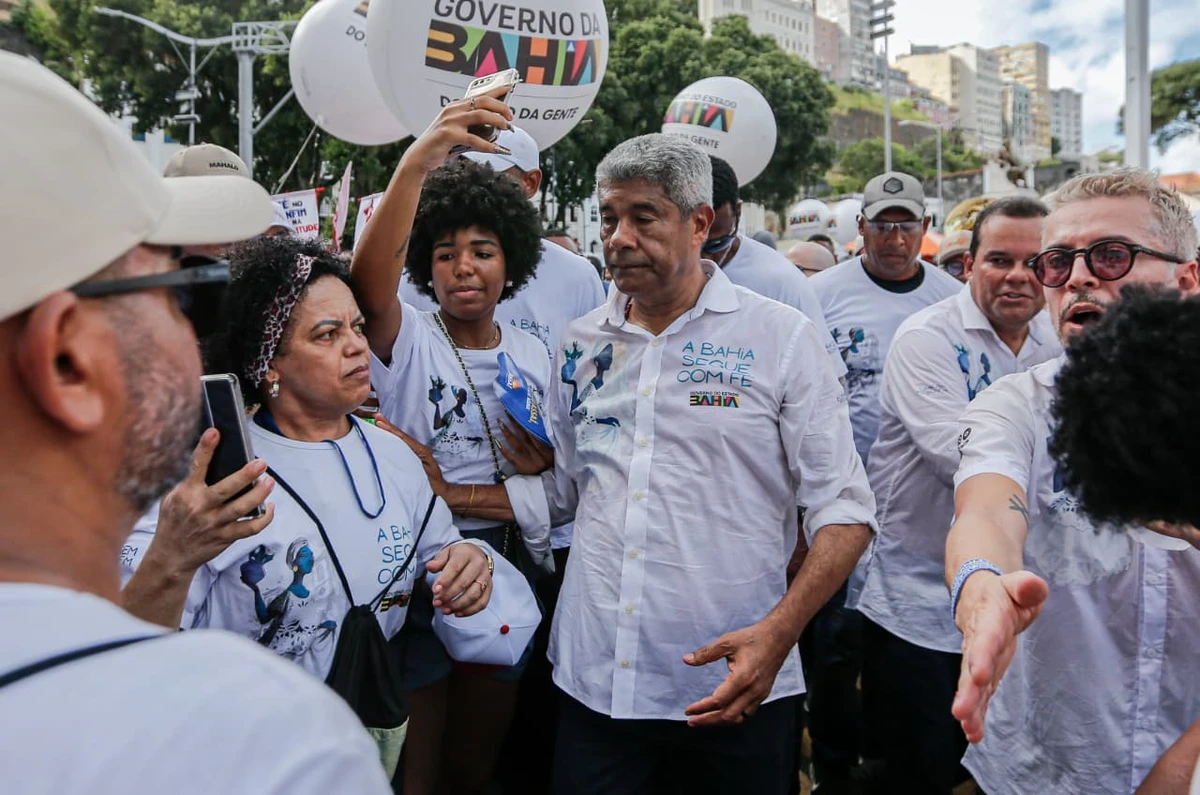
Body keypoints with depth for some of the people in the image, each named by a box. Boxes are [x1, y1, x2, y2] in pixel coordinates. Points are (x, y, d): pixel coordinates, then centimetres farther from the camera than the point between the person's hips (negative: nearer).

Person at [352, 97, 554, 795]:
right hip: (415, 578, -4)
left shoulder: (533, 356, 6)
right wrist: (418, 161, -45)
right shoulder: (406, 338, -7)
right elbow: (369, 278, -30)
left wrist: (450, 492, -11)